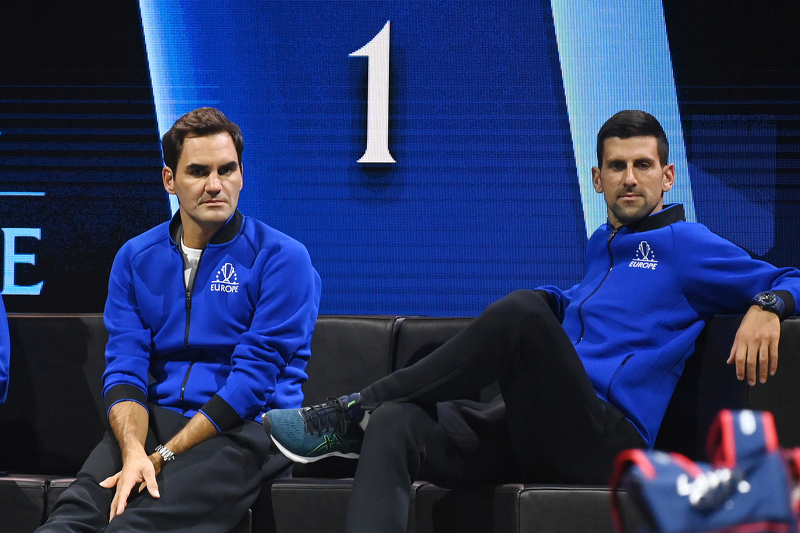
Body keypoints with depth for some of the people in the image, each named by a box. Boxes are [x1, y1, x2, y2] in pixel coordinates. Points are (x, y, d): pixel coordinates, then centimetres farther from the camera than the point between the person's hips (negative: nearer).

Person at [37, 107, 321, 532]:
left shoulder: (281, 258, -3)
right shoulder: (135, 258, 12)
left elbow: (254, 379, -10)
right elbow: (124, 369, 4)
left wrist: (163, 457, -16)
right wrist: (133, 451, -17)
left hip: (249, 428, -4)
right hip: (155, 419, 4)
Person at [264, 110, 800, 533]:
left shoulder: (685, 244, 8)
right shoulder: (603, 244, 29)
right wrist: (553, 302, 26)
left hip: (608, 439, -7)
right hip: (540, 435, 7)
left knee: (522, 313, -30)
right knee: (395, 425, -20)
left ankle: (355, 410, -18)